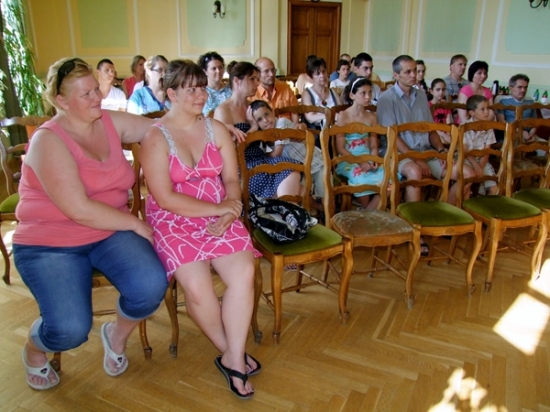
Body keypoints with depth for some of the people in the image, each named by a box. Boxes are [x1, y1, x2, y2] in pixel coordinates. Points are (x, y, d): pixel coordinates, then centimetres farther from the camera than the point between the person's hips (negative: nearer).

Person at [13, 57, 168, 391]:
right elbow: (80, 210, -21)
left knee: (151, 286, -24)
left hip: (110, 232, 5)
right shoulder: (48, 141, -14)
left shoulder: (111, 122, 3)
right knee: (71, 330, -22)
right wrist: (136, 223, -13)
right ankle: (34, 349, 18)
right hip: (50, 243, -4)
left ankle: (117, 335, 11)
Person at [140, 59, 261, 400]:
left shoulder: (216, 129, 9)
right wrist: (218, 208, -16)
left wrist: (229, 211, -14)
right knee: (198, 287, -25)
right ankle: (234, 355, 2)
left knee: (244, 273, -22)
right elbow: (165, 198, -13)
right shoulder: (155, 137, -6)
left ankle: (234, 359, -6)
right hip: (173, 220, -3)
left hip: (219, 216, 4)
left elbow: (231, 179, 7)